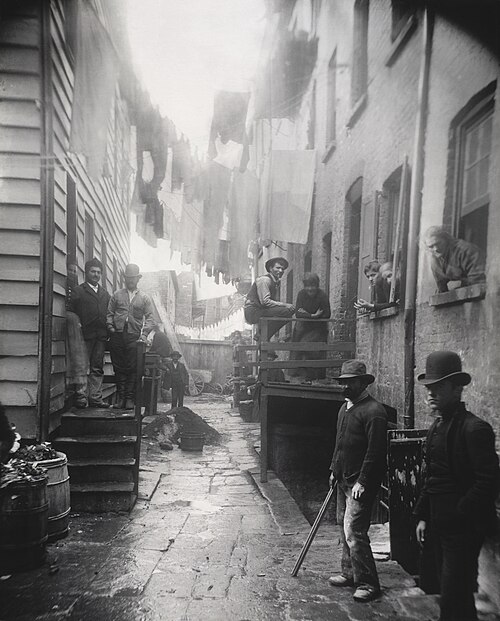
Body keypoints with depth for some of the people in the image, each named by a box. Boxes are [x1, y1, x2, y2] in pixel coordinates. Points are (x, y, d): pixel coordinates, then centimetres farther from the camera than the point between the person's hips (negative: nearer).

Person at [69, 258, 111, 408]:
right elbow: (72, 313, -2)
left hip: (101, 336, 5)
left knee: (98, 368, 6)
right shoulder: (78, 291, 6)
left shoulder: (105, 293, 21)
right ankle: (81, 397, -1)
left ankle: (95, 398, 9)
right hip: (85, 335, -5)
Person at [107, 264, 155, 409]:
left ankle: (129, 399, 1)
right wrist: (111, 327, -2)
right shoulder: (117, 295, 15)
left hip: (134, 337, -1)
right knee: (119, 368, 2)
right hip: (117, 336, 1)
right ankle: (120, 397, 9)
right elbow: (109, 313, 13)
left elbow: (149, 318, 6)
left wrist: (144, 334, -7)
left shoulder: (145, 298, 11)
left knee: (132, 369, -4)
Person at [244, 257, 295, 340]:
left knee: (291, 310, 4)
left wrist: (286, 305, -7)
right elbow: (265, 301, -21)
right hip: (253, 312, -10)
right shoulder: (264, 280, -12)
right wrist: (284, 305, -21)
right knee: (286, 311, -21)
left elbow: (275, 301, 13)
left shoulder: (276, 282, 17)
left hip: (260, 310, 10)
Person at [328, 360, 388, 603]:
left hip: (361, 483, -9)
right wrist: (334, 469, 19)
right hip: (343, 480, 9)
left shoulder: (373, 411, -17)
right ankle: (350, 573, 30)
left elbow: (376, 450, -20)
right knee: (344, 528, 16)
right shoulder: (345, 407, 12)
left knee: (353, 530, -9)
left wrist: (362, 482, -20)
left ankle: (368, 583, 3)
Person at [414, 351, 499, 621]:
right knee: (448, 589, 18)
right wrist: (422, 516, 13)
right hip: (439, 525, 8)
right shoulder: (436, 427, 10)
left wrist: (457, 515, -16)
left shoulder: (474, 428, -17)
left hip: (463, 528, -8)